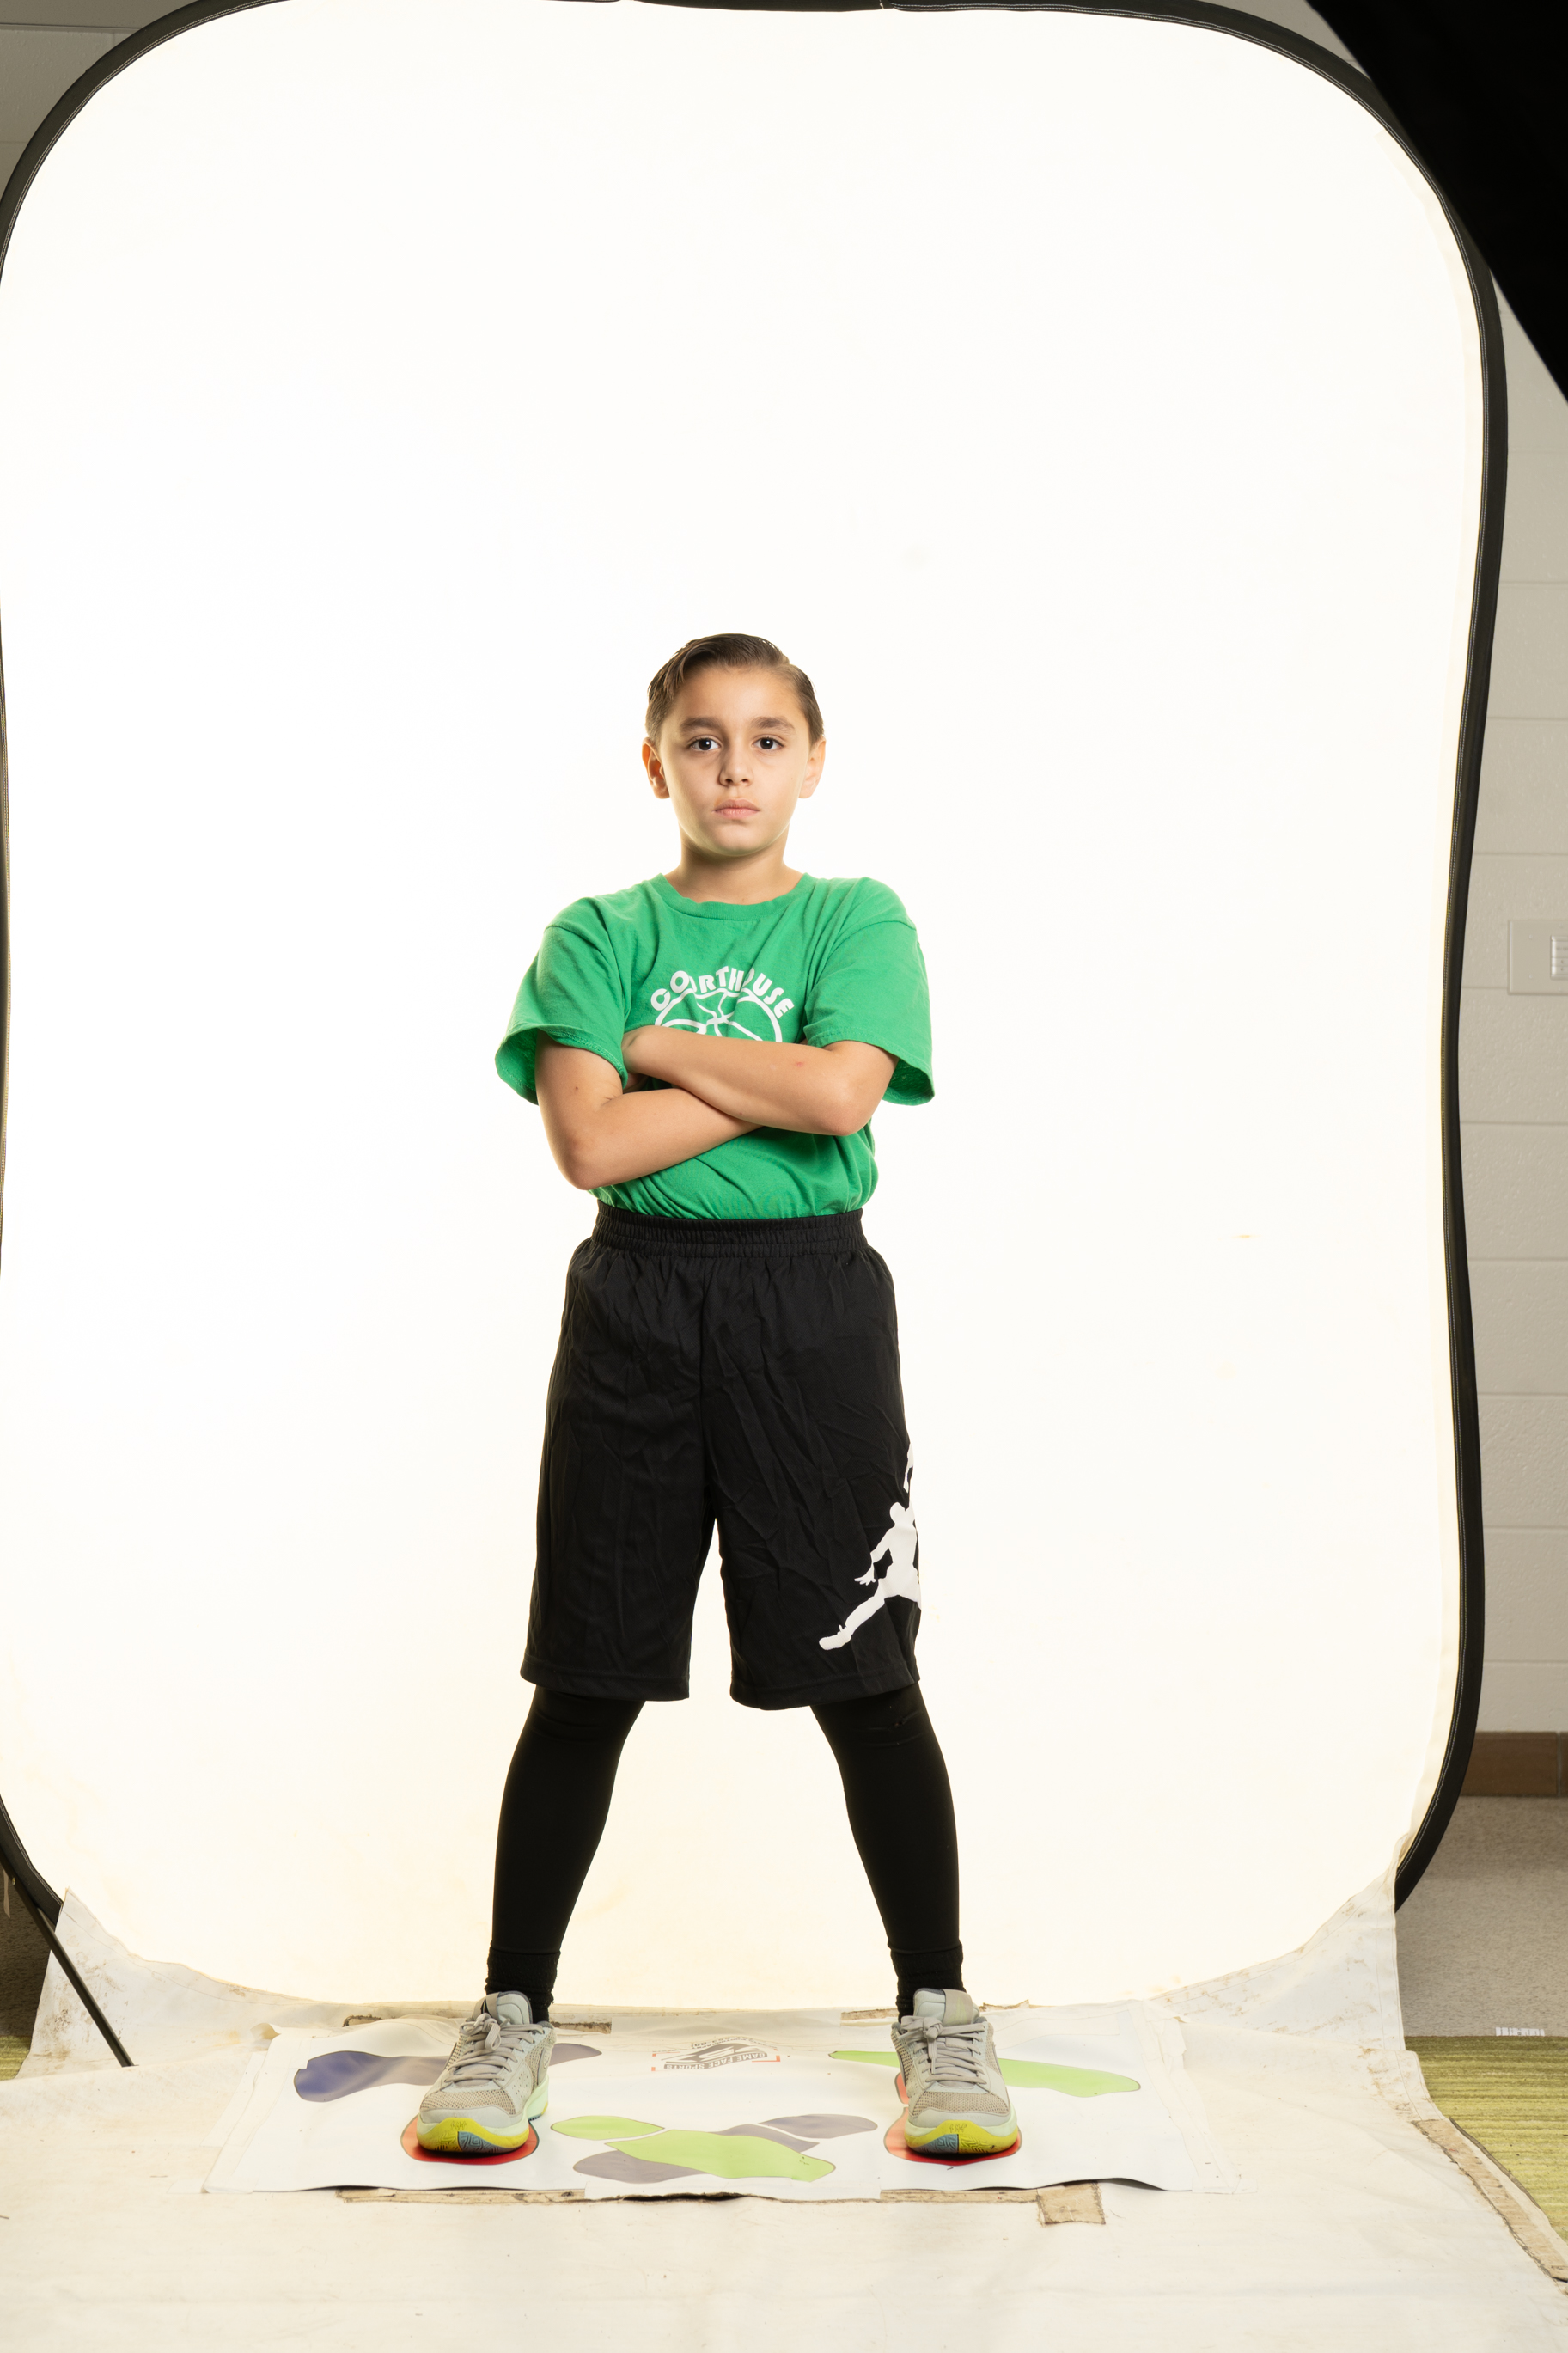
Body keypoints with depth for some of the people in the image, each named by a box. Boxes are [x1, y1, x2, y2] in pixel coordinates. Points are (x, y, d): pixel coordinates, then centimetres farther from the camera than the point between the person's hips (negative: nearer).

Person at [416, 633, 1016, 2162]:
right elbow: (589, 1142, -8)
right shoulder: (598, 934, 6)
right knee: (588, 1681, 6)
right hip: (636, 1305, 1)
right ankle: (511, 2018, 17)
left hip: (811, 1306, -1)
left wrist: (667, 1048, -6)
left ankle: (938, 2015, 16)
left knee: (864, 1677, 2)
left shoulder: (855, 922, 5)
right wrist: (772, 1076, -8)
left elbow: (842, 1093, -14)